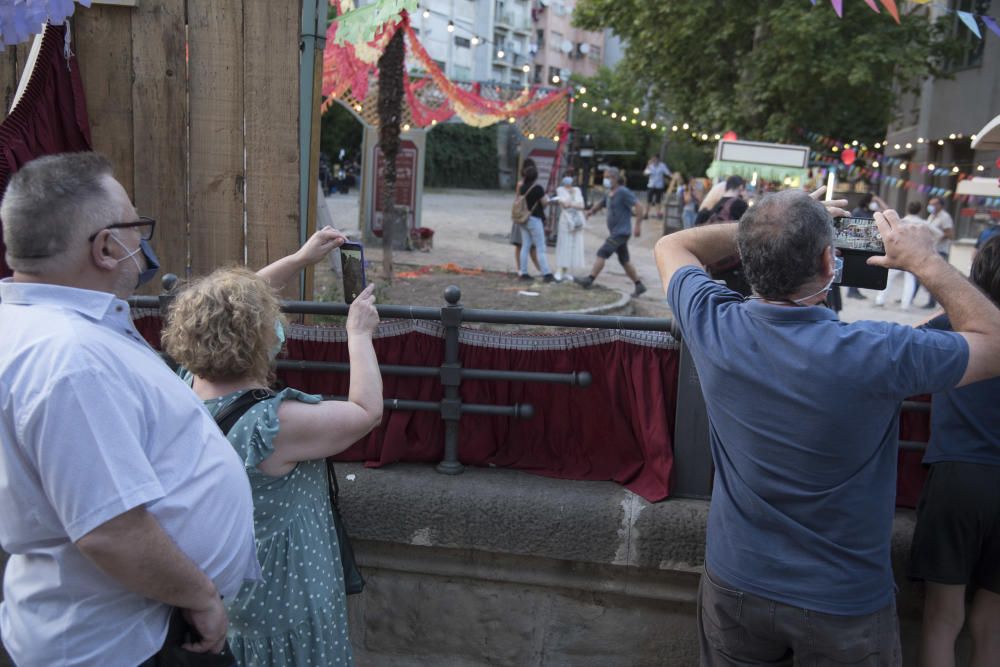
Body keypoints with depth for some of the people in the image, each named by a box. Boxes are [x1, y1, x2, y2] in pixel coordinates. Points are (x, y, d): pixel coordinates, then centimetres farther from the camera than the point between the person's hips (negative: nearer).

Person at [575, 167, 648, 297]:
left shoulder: (623, 192, -13)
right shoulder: (609, 194, 14)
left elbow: (638, 206, -17)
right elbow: (601, 203, 26)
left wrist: (638, 225, -23)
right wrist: (592, 210, 2)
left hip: (621, 232, -10)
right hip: (615, 232, 10)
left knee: (602, 253, -14)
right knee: (624, 260, 13)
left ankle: (589, 280, -15)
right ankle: (639, 286, 20)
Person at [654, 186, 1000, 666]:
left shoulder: (712, 326, -19)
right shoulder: (875, 355, -28)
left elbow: (671, 246, 3)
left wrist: (771, 228, 2)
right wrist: (924, 260, -2)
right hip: (845, 609, -2)